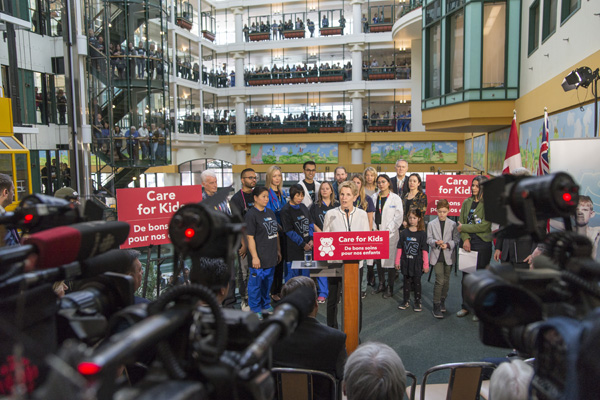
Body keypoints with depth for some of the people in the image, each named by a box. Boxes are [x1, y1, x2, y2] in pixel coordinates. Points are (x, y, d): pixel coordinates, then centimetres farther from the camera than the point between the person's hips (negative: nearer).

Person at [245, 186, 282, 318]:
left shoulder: (270, 212, 11)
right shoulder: (251, 215, -12)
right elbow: (250, 238, -15)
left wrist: (278, 250, 18)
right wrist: (254, 257, -18)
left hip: (271, 256, 7)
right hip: (258, 258, -7)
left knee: (267, 281, 18)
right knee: (256, 283, 3)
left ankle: (265, 305, 34)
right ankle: (255, 309, 17)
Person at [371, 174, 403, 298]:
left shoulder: (395, 198, -1)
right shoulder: (374, 197, 11)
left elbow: (398, 217, -6)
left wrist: (387, 230, -10)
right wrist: (374, 229, -2)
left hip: (390, 234, -4)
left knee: (390, 261, -4)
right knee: (378, 260, 9)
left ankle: (390, 288, 8)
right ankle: (381, 284, 24)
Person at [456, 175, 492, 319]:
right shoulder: (467, 202, 9)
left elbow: (484, 226, -13)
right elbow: (461, 222, 6)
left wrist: (464, 228, -9)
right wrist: (465, 239, -8)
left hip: (482, 243, -4)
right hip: (467, 243, 4)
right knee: (466, 276, 8)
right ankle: (465, 307, 20)